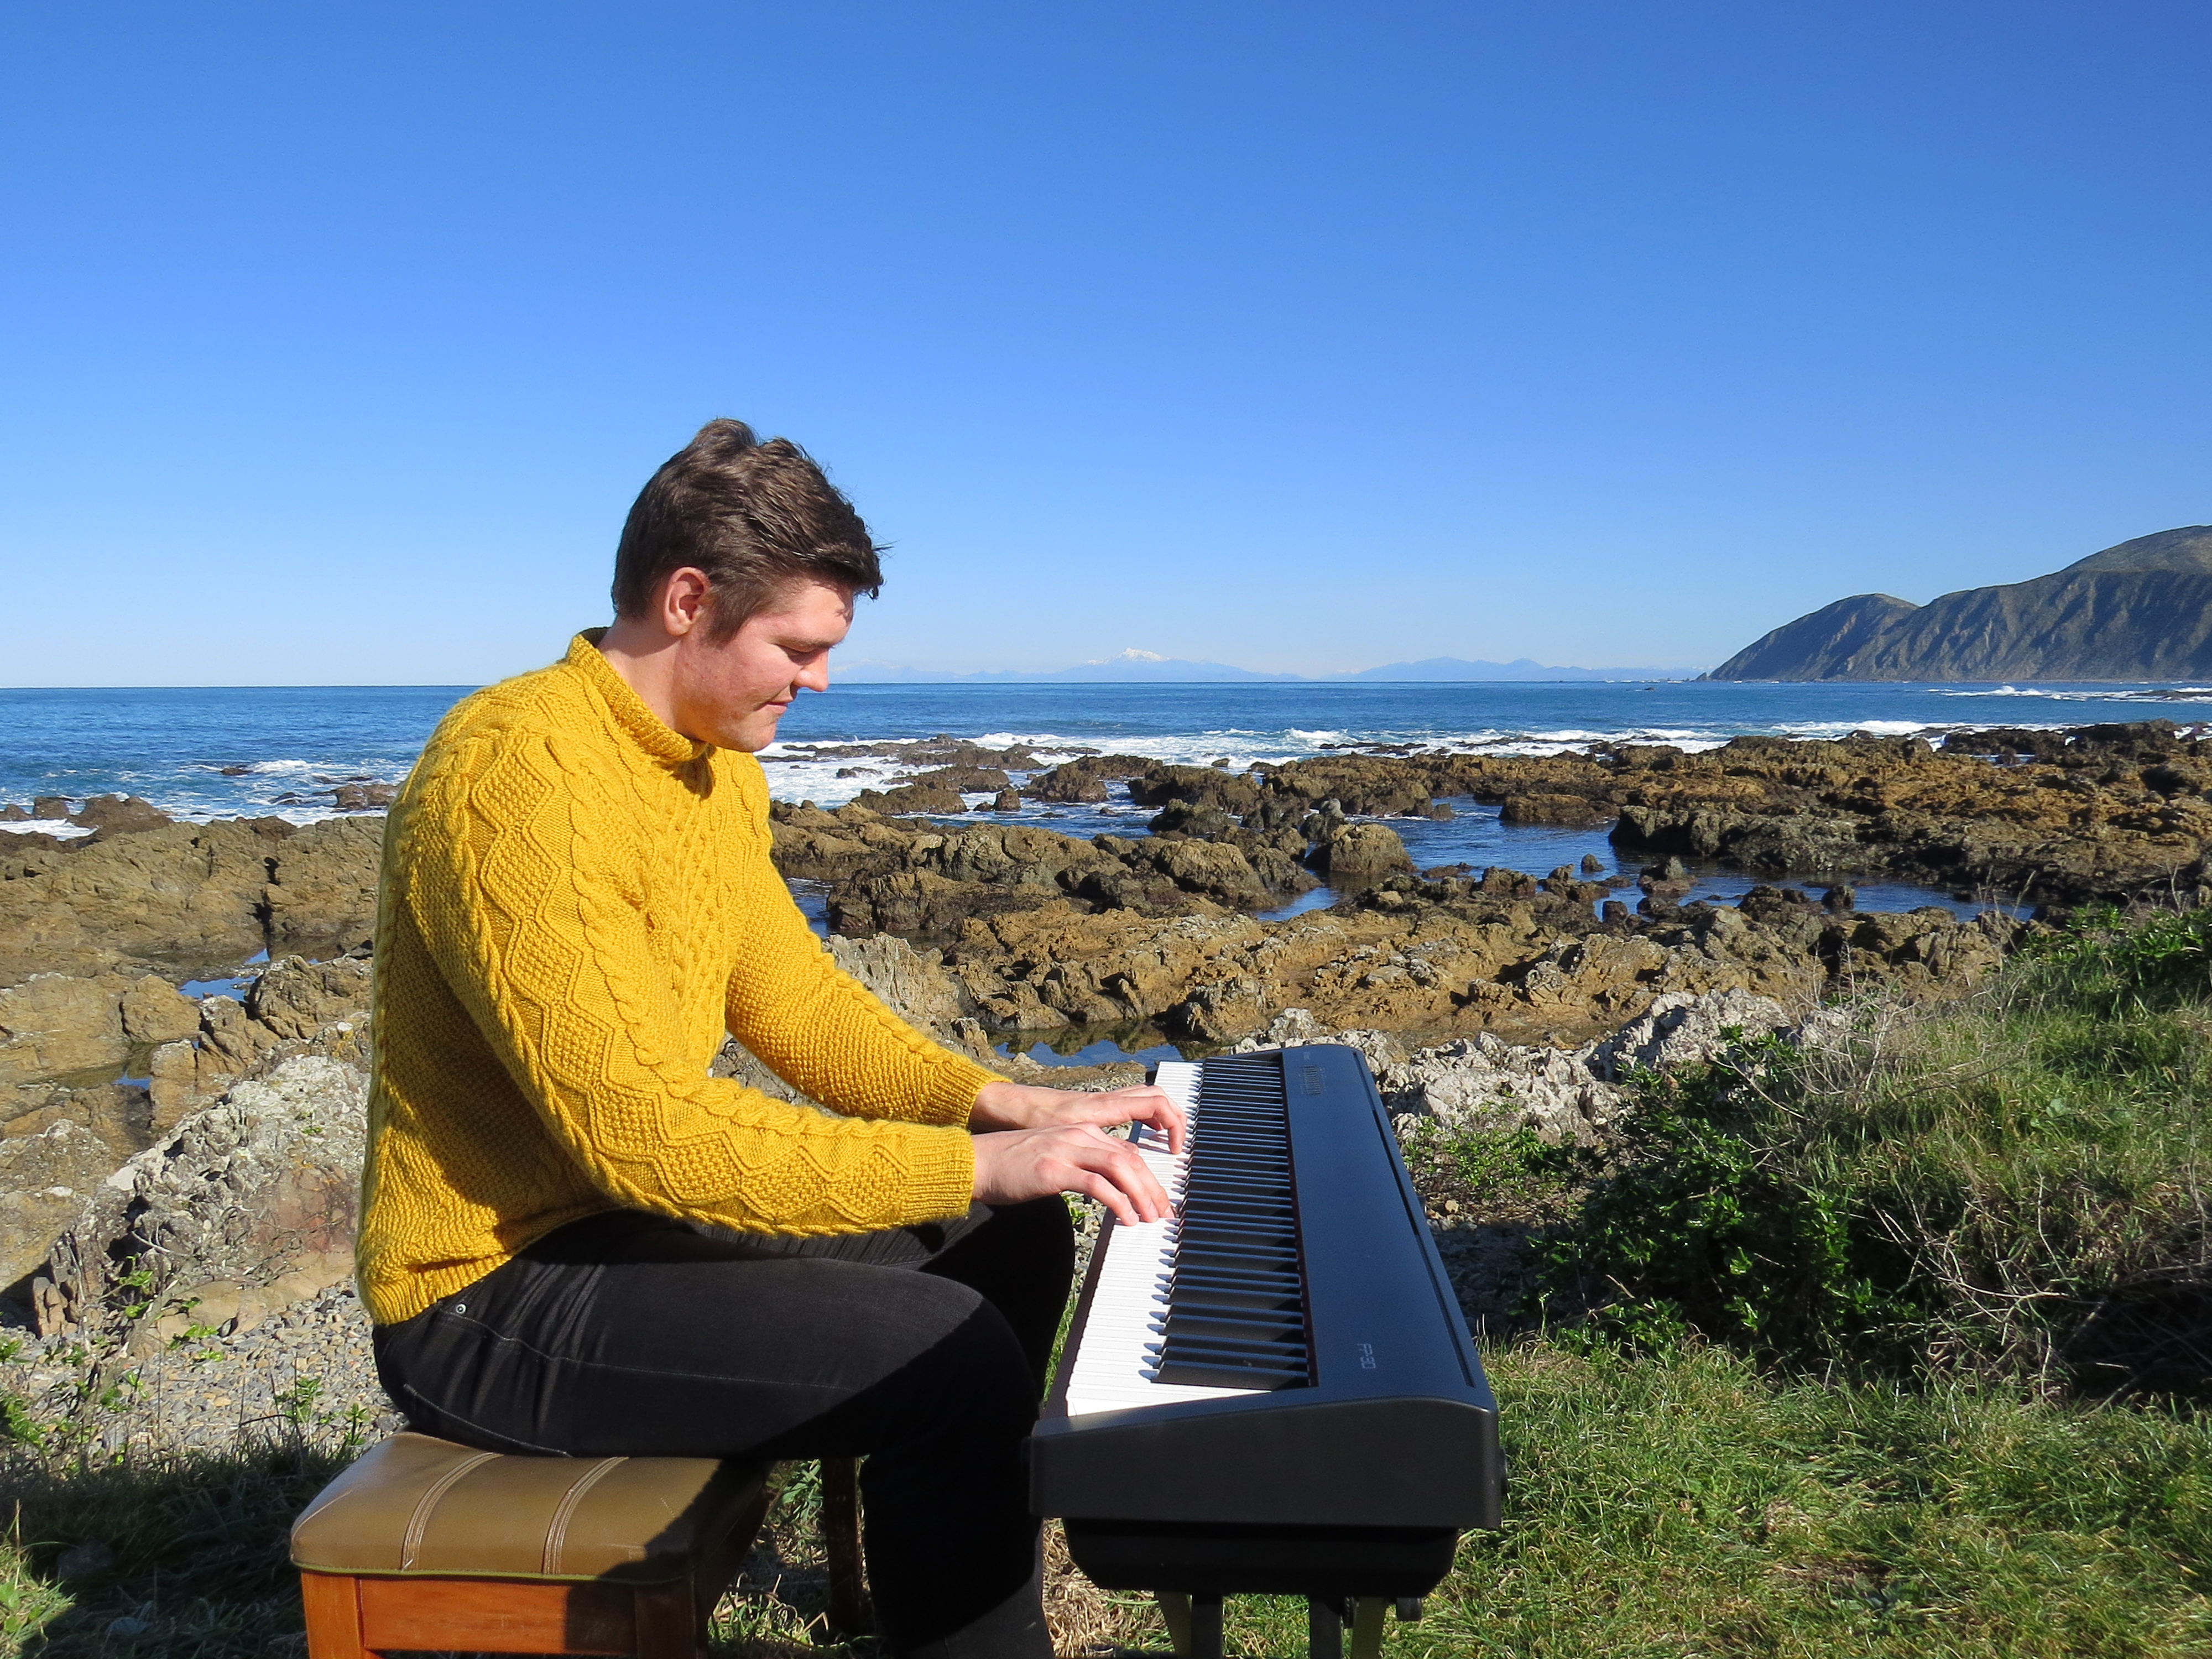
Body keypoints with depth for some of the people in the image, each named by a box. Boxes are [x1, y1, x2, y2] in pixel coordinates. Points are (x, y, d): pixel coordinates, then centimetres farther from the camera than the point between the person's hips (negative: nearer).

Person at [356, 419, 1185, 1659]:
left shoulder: (718, 763, 5)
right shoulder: (522, 771, -25)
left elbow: (792, 998, 10)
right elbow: (635, 1126, -30)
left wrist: (999, 1108, -4)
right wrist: (972, 1164, -28)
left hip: (630, 1204, 9)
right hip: (494, 1292, -9)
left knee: (1016, 1246, 11)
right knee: (955, 1358, -23)